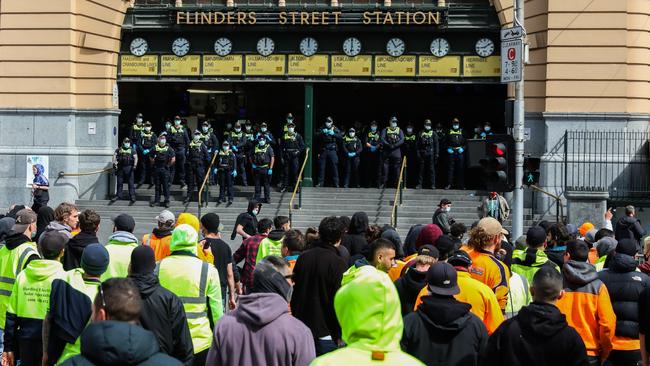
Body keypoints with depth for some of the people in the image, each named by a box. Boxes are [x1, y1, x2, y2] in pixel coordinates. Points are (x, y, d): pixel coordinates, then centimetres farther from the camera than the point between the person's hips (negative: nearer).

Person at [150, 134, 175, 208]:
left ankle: (167, 201, 7)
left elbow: (173, 159, -5)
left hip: (165, 170, -3)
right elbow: (151, 158, 15)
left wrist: (168, 166, -2)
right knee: (157, 185, 10)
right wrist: (154, 164, 7)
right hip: (157, 170, 3)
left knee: (166, 186, 0)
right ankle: (157, 200, 17)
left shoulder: (169, 149, -4)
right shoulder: (155, 148, 3)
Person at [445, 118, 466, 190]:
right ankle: (449, 184, -1)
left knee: (460, 168, 2)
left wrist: (462, 148, -4)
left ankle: (461, 184, 6)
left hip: (460, 152, 1)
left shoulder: (462, 131, 12)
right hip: (451, 151, -1)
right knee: (450, 168, -3)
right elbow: (446, 141, 10)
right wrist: (448, 148, -4)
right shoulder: (449, 132, 10)